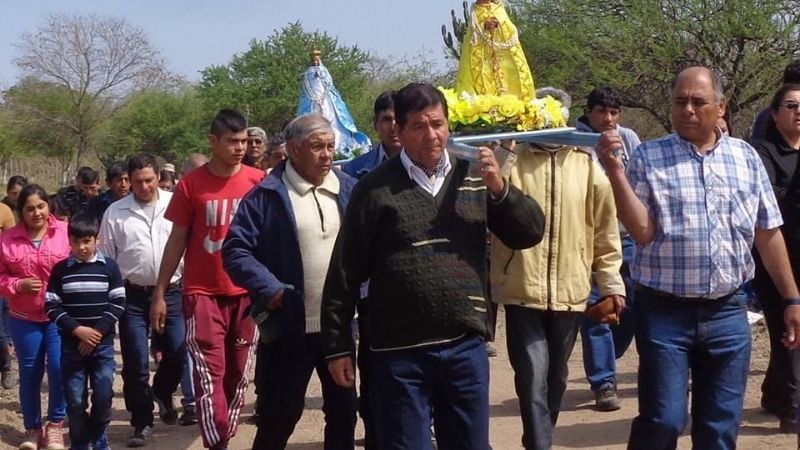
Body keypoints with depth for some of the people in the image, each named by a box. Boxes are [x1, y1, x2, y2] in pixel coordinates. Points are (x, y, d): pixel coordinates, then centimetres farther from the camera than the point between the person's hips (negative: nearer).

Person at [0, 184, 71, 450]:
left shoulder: (66, 232, -5)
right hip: (24, 318, 2)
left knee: (59, 369, -8)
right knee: (29, 373, 8)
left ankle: (55, 425, 12)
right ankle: (32, 429, 22)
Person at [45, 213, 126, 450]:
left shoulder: (109, 267, 1)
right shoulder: (60, 269, 2)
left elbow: (117, 304, -1)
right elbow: (51, 306, 0)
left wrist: (97, 332, -11)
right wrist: (78, 329, -12)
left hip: (103, 345, 0)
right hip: (71, 346, 1)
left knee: (103, 395, -3)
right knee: (75, 399, 1)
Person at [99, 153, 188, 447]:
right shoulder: (115, 213, 1)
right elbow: (105, 258, 5)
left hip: (170, 292, 0)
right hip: (132, 295, 0)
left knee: (178, 353, 2)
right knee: (135, 363, 2)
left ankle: (162, 392, 34)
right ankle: (142, 422, 16)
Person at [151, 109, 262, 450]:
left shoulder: (257, 181, -1)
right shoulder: (191, 185, -4)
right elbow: (176, 241, 3)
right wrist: (159, 294, 2)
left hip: (246, 293, 2)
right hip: (203, 293, -2)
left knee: (237, 374, 9)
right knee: (210, 374, -6)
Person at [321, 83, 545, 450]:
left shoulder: (475, 178, 7)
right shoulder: (376, 188, -3)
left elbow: (529, 233, 7)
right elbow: (345, 273, -1)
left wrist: (500, 189, -10)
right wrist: (338, 346, -2)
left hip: (466, 347, 3)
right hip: (400, 353, -3)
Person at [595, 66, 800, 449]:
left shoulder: (746, 157, 7)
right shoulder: (649, 157, -2)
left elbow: (768, 234, 11)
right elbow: (642, 232, -9)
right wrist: (615, 172, -19)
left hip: (728, 312, 3)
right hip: (666, 311, -3)